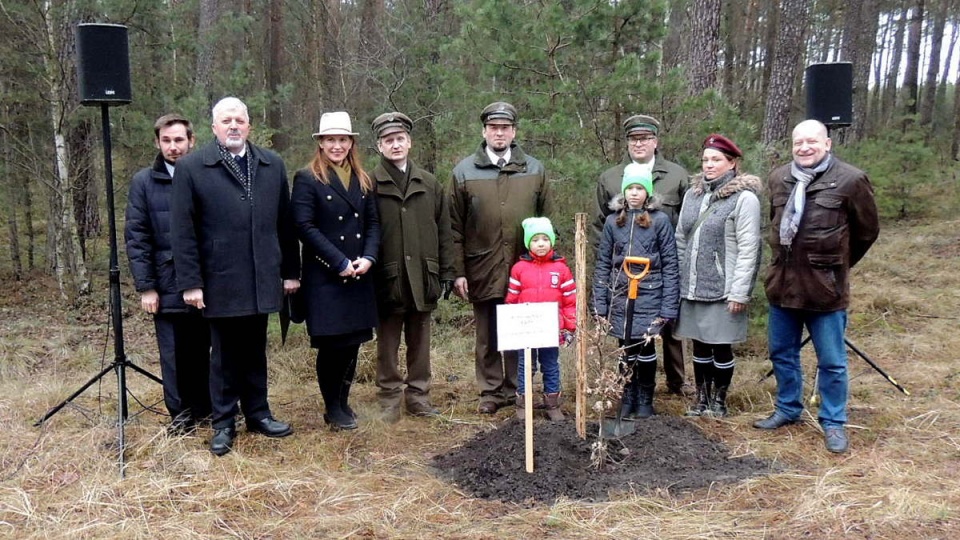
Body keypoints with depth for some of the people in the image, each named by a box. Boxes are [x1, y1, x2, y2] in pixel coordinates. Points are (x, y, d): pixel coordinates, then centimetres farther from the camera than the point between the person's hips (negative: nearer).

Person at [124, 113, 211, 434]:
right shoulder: (144, 182, 5)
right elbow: (136, 237, 2)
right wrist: (146, 287, -4)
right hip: (167, 287, 0)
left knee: (202, 353, 9)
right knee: (175, 358, 5)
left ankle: (204, 411, 24)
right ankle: (181, 419, 18)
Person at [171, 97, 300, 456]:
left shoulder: (273, 165, 8)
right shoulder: (191, 168, -3)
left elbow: (284, 223, 8)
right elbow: (183, 231, -6)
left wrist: (291, 271, 7)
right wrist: (190, 282, -10)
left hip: (262, 278, 3)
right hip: (220, 280, -3)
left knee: (255, 350, 14)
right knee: (224, 353, 9)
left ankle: (258, 414, 29)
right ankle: (224, 423, 23)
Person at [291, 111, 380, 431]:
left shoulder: (363, 180, 13)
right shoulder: (307, 179, -4)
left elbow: (373, 223, 10)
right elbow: (305, 227, -12)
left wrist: (368, 257, -7)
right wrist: (340, 263, -15)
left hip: (359, 276, 5)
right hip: (324, 277, -5)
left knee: (353, 343, 8)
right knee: (330, 343, 1)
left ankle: (343, 402, 25)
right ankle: (332, 410, 18)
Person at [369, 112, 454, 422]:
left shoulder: (430, 184, 9)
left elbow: (444, 232, 10)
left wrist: (446, 273, 6)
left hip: (422, 278, 3)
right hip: (387, 280, -3)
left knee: (419, 344, 12)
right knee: (387, 346, 8)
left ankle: (418, 397, 24)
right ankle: (390, 401, 20)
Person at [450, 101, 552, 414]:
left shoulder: (535, 170, 7)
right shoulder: (464, 172, 3)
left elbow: (546, 221, 11)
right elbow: (455, 228, 2)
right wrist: (458, 271, -3)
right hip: (482, 271, 0)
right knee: (487, 337, 10)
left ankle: (517, 390, 23)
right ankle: (491, 391, 23)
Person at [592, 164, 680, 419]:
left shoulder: (659, 220, -3)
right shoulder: (613, 221, 5)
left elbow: (670, 265, -3)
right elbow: (603, 264, 6)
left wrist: (669, 307, -8)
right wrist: (600, 305, 2)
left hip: (649, 295, -2)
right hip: (620, 296, 2)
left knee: (645, 347, 2)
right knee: (626, 349, 9)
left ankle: (645, 400, 20)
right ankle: (627, 398, 24)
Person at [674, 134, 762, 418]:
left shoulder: (745, 198, -9)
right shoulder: (693, 193, 9)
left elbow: (748, 249, -13)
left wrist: (739, 292, -16)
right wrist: (678, 280, 9)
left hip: (722, 289, -5)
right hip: (691, 287, 5)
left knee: (721, 347, 6)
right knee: (700, 345, 14)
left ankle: (719, 401, 23)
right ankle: (702, 398, 28)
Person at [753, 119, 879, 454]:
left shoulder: (850, 180, -9)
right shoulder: (778, 179, 6)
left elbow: (867, 230, 2)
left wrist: (837, 263, 11)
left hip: (825, 287, -5)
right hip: (782, 284, 5)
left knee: (831, 362, 6)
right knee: (782, 353, 16)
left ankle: (833, 423, 21)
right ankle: (788, 409, 34)